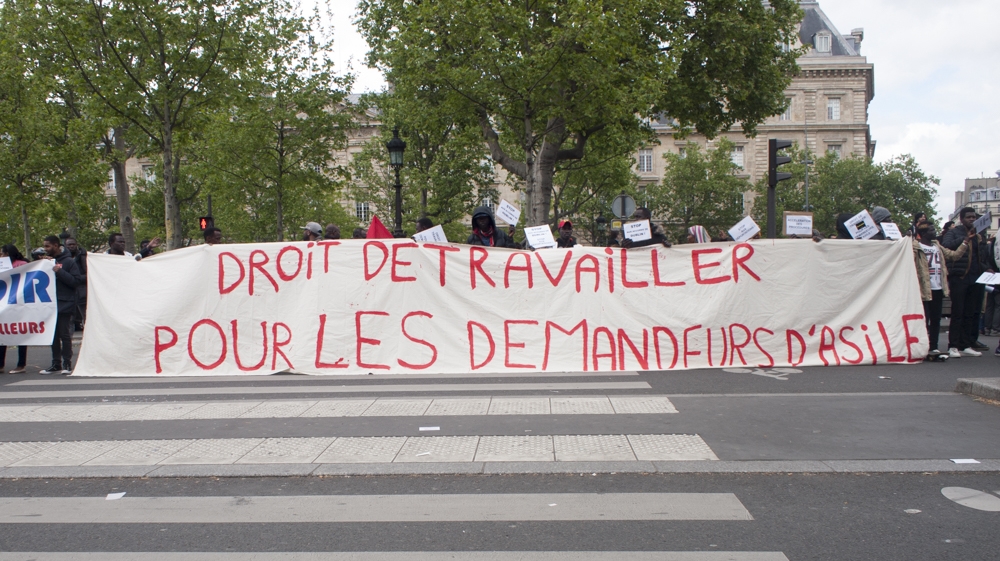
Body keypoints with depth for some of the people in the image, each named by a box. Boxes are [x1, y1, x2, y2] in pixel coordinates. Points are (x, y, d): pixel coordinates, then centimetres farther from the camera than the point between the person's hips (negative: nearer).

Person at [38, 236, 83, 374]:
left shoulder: (69, 261, -4)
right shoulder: (48, 261, 14)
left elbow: (76, 280, -12)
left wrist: (59, 271, -18)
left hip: (65, 304, -6)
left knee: (64, 334, -3)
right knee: (54, 335, 9)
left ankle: (67, 364, 3)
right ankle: (56, 364, 14)